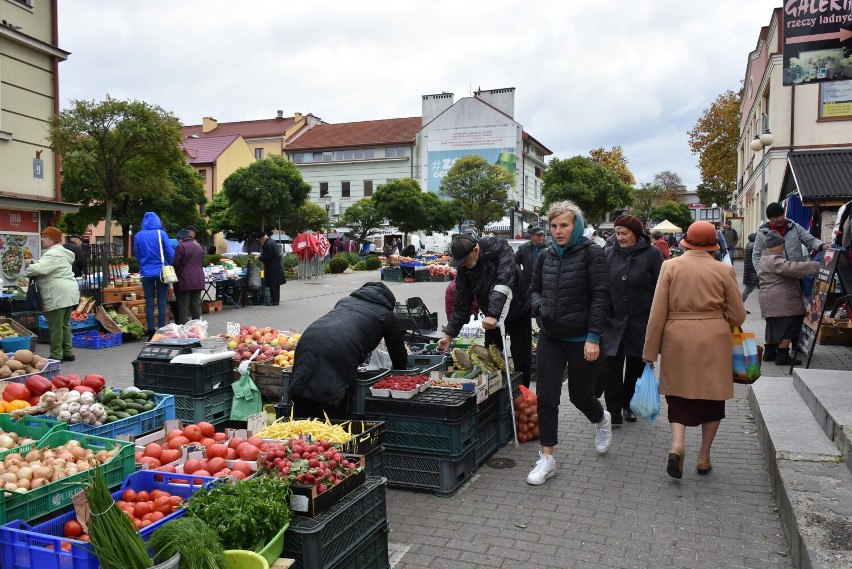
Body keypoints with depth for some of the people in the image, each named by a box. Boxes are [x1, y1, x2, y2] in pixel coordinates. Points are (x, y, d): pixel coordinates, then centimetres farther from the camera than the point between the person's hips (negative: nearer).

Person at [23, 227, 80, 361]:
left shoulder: (53, 254, -15)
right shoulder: (60, 252, 20)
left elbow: (39, 269, -26)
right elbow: (44, 266, 24)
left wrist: (26, 271, -8)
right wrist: (33, 262, 6)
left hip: (58, 296, -10)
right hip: (69, 294, 10)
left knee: (55, 327, -3)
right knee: (65, 324, 16)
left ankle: (56, 356, 3)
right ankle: (68, 352, 21)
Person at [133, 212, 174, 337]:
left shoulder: (138, 236, 1)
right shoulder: (161, 234, -5)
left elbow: (137, 254, 11)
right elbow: (170, 252, -6)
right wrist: (171, 267, 8)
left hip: (146, 273, 2)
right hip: (161, 272, -2)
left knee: (149, 303, 6)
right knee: (162, 302, 3)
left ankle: (151, 332, 6)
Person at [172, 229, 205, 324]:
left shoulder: (181, 246, -8)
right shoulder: (198, 247, 15)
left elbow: (175, 264, -8)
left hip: (185, 280, -6)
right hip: (198, 280, 6)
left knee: (183, 307, -2)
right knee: (197, 305, 9)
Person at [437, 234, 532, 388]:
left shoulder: (499, 247, -26)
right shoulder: (463, 269, -12)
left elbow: (504, 281, -37)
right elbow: (462, 304, -7)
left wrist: (493, 314, -46)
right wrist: (449, 335, -11)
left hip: (518, 311, -4)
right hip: (492, 316, 4)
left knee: (521, 361, 1)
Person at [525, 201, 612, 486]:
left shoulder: (592, 254, -9)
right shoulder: (546, 256, 7)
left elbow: (600, 297, -13)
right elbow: (534, 289, 19)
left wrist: (594, 337, -18)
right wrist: (540, 307, -3)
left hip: (582, 340, -4)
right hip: (550, 338, 4)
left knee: (580, 396, 11)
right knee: (546, 398, 1)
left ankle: (602, 421, 46)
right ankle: (546, 459, 11)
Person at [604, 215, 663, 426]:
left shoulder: (652, 254, -4)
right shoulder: (608, 254, 4)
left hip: (641, 321, -1)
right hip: (614, 320, 1)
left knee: (635, 366, 12)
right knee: (612, 364, -4)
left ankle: (629, 405, 29)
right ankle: (613, 409, 4)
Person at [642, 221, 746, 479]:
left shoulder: (670, 266, -2)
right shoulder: (724, 270, -1)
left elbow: (657, 313, -4)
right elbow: (738, 315, 3)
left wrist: (650, 351, 2)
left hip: (677, 340, 0)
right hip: (714, 342, 0)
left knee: (679, 397, 12)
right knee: (712, 396, 15)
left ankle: (677, 444, -10)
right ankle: (704, 456, 21)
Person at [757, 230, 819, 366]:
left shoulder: (767, 258, 18)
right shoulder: (773, 260, -17)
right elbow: (792, 268, -28)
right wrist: (816, 265, -27)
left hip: (772, 302, 11)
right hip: (781, 302, -11)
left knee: (774, 327, 16)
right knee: (787, 328, -5)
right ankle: (782, 356, -1)